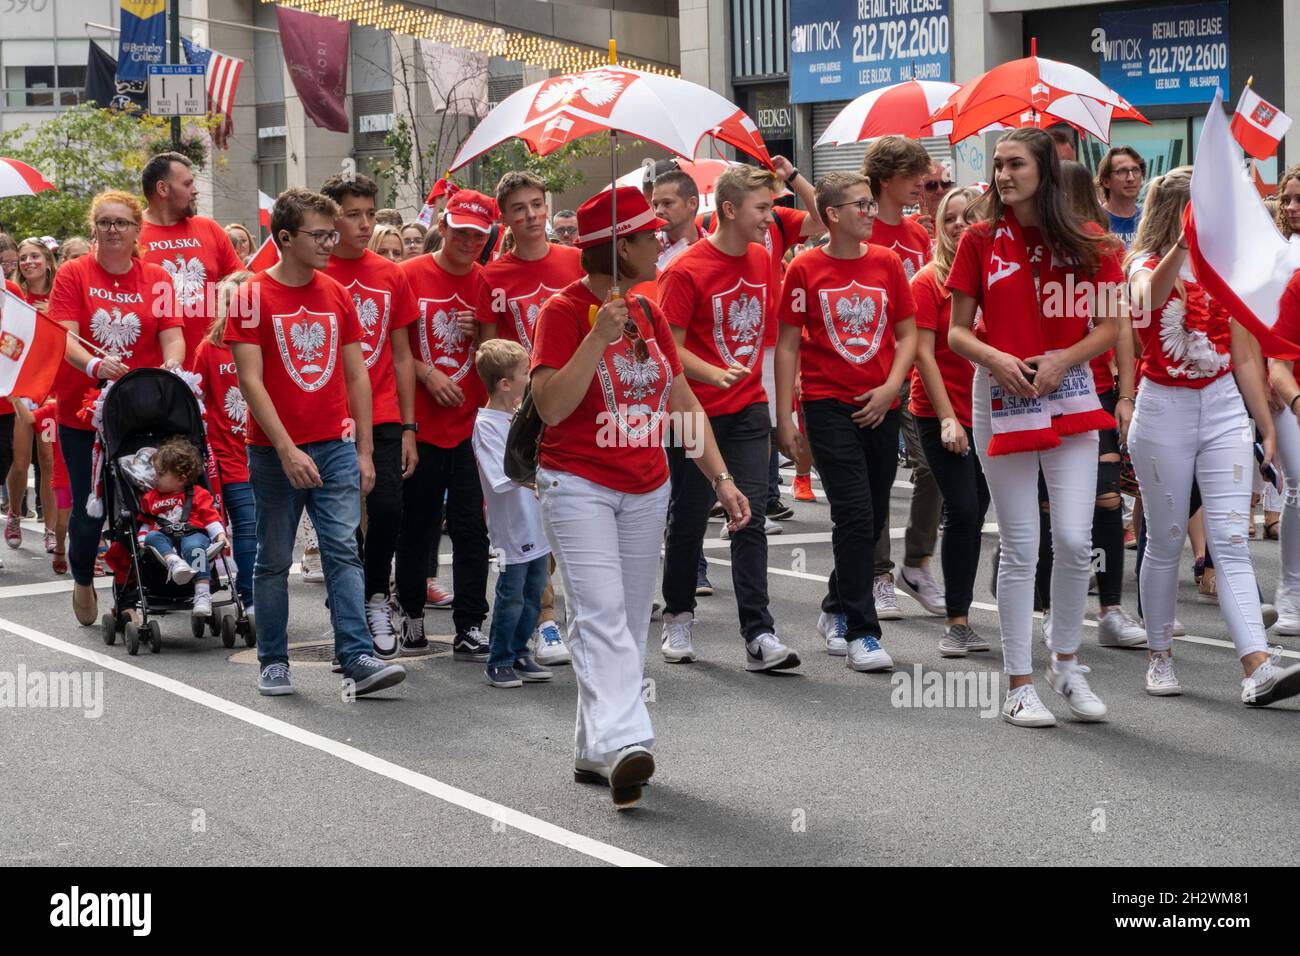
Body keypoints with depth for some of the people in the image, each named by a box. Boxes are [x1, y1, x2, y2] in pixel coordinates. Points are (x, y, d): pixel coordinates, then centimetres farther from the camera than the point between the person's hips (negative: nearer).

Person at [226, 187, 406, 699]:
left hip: (336, 446, 3)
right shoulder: (253, 296, -6)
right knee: (274, 559, 7)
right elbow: (250, 379, -11)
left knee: (343, 550, -6)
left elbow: (356, 375, 11)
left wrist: (364, 450, 6)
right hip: (275, 451, -3)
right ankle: (273, 662, 17)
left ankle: (357, 660, -10)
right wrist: (287, 450, -17)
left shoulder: (337, 295, 8)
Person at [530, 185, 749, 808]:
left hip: (646, 489, 7)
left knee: (630, 621, 8)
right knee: (602, 614, -19)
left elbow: (683, 402, 15)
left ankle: (594, 751, 16)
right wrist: (598, 335, -24)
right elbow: (551, 406, -18)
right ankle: (622, 744, -30)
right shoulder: (564, 310, -9)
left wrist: (720, 477, 8)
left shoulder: (647, 314, 11)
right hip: (578, 485, -7)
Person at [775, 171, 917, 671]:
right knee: (855, 516, -11)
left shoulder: (887, 262, 5)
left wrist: (890, 387, -7)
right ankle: (860, 632, -5)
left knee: (871, 518, 11)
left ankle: (836, 610, 31)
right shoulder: (806, 268, -4)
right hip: (829, 405, -4)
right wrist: (784, 418, -4)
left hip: (880, 406, 4)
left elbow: (908, 333, 9)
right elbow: (787, 345, -1)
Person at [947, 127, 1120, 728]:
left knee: (1074, 540, -4)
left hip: (1069, 397, 1)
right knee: (1020, 548, 1)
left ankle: (1066, 663, 18)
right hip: (1001, 398, -1)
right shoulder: (981, 240, 1)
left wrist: (1060, 361, -13)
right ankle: (1019, 684, 10)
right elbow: (956, 332, 2)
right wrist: (996, 359, -17)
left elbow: (1108, 328, 3)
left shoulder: (1085, 244, 2)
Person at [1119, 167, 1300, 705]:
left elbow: (1243, 357, 12)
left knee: (1231, 542, -6)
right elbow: (1150, 296, -30)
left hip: (1225, 408, 3)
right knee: (1166, 541, 6)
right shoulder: (1146, 266, -2)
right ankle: (1159, 657, 20)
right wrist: (1183, 242, -44)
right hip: (1164, 410, -3)